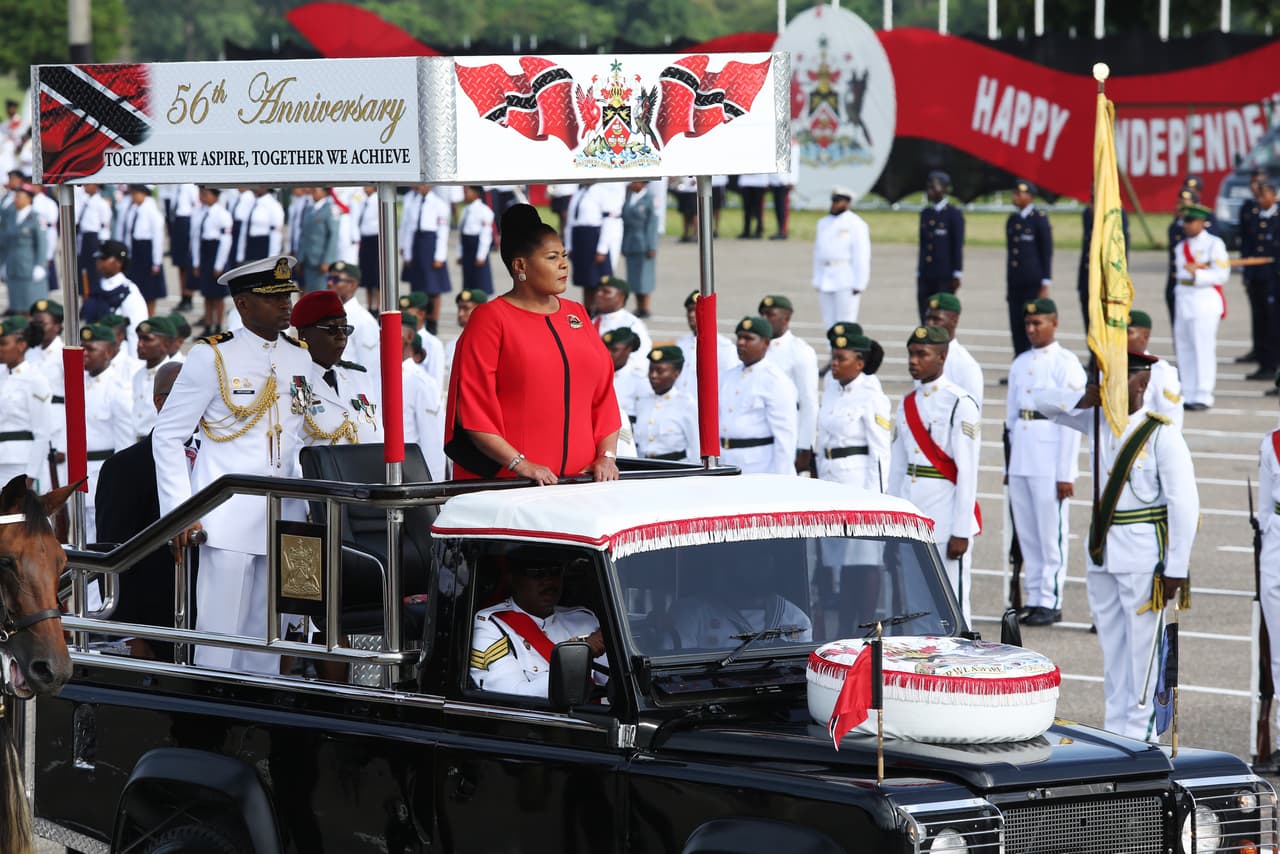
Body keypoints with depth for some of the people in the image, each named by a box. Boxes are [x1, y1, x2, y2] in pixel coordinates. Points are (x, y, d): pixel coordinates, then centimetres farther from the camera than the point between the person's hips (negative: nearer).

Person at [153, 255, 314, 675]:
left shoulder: (301, 359, 11)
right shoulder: (212, 357, -5)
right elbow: (167, 436, -3)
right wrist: (180, 513, -10)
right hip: (228, 519, -5)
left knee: (268, 639, 8)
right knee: (220, 636, -6)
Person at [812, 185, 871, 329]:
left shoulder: (855, 224, -4)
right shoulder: (824, 223, 18)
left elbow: (861, 256, -8)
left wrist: (858, 285, -13)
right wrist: (817, 281, 15)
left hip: (846, 282, -7)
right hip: (826, 282, 7)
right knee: (829, 322, 6)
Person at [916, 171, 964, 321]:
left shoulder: (954, 214, -4)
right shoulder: (925, 214, 14)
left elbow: (958, 246, -6)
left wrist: (957, 275, -10)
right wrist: (919, 273, 14)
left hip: (945, 276, -6)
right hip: (926, 277, 6)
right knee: (926, 321, 4)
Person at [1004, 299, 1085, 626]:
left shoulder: (1065, 364, -6)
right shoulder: (1020, 364, 14)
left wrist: (1065, 473, -12)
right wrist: (1008, 464, 14)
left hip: (1050, 460, -6)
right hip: (1020, 460, 6)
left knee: (1051, 534, -3)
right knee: (1026, 534, 9)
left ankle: (1051, 602, 1)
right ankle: (1032, 599, 15)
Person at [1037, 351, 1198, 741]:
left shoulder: (1161, 434, -11)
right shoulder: (1098, 421, 7)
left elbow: (1184, 504, -13)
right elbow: (1045, 401, 18)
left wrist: (1176, 569, -15)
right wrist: (1086, 400, -3)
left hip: (1143, 555, -7)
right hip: (1102, 550, 7)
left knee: (1142, 644, -3)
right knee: (1112, 645, 11)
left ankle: (1139, 730, 2)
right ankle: (1114, 728, 17)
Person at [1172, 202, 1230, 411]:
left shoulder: (1214, 244, -1)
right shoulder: (1181, 247, 17)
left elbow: (1221, 275, -9)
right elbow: (1182, 272, 6)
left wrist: (1196, 273, -19)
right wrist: (1201, 266, -9)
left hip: (1206, 301, -6)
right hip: (1184, 299, 6)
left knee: (1203, 349, -8)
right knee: (1184, 349, 6)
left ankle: (1203, 397, -7)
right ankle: (1188, 396, 13)